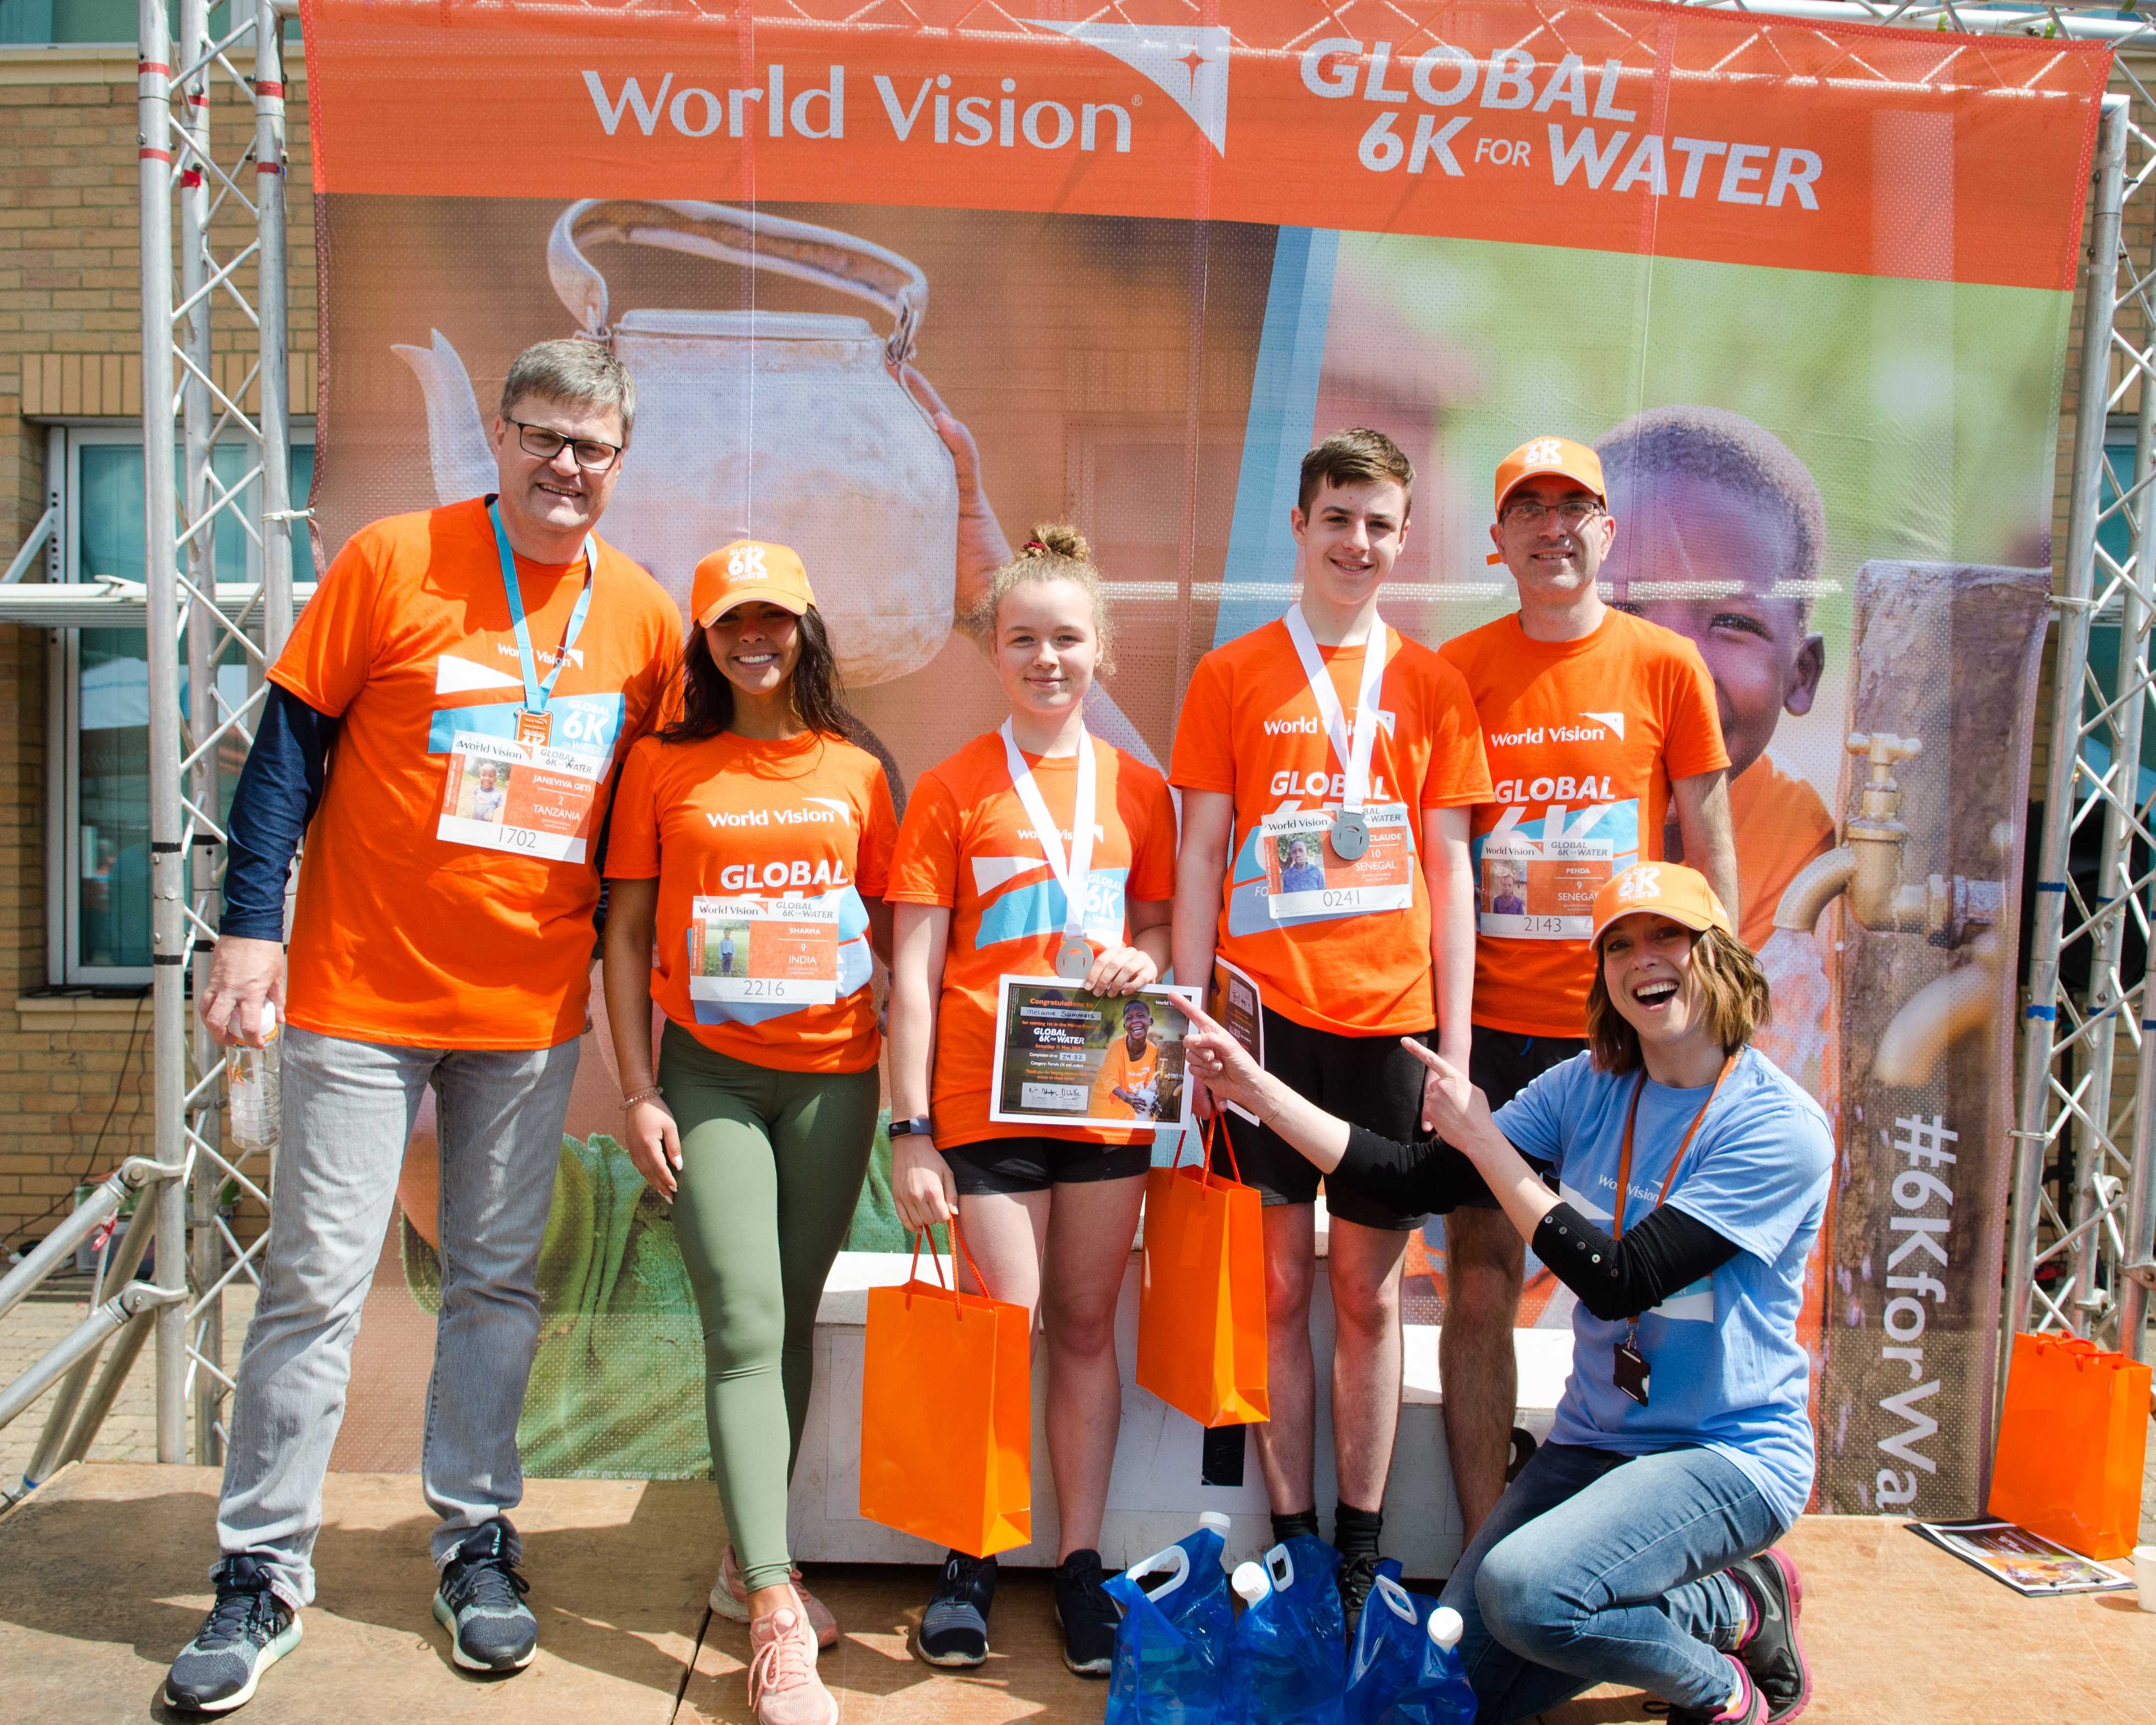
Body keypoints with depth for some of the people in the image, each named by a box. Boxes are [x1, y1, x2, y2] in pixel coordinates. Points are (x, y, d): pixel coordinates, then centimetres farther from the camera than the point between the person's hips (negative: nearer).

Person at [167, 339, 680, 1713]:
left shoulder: (645, 617, 4)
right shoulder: (393, 562, -5)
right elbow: (290, 746, -3)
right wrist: (251, 925, -9)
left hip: (532, 1011, 3)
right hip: (360, 993, -2)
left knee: (500, 1281, 11)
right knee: (317, 1282, 3)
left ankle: (477, 1538, 27)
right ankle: (264, 1572, 17)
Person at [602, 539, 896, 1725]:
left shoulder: (856, 772, 7)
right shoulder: (662, 765, 4)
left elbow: (893, 930, 9)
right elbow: (626, 933, 4)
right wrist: (637, 1091, -3)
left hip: (834, 1075, 2)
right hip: (708, 1074, -2)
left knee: (791, 1323, 9)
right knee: (745, 1328, -9)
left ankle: (748, 1560, 26)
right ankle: (776, 1616, -7)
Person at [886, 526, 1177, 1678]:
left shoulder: (1137, 791, 8)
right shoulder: (951, 790, 0)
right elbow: (914, 971, -2)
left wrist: (1142, 960, -9)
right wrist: (910, 1129, -8)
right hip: (984, 1096, -3)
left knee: (1088, 1329, 10)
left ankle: (1079, 1562, 23)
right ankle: (969, 1558, 19)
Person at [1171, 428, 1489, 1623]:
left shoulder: (1429, 683, 9)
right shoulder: (1231, 675, 5)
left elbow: (1448, 868, 8)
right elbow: (1199, 858, 4)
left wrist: (1456, 1039, 3)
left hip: (1389, 1019, 1)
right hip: (1267, 1018, -1)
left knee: (1368, 1290, 8)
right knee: (1280, 1285, 5)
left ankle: (1360, 1552, 20)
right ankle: (1289, 1540, 18)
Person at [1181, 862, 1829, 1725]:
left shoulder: (1781, 1125, -16)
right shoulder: (1587, 1088, 1)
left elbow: (1618, 1281, -23)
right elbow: (1421, 1180, -5)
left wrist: (1483, 1139, -19)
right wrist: (1255, 1089, -11)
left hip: (1731, 1452, -6)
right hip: (1596, 1440, 6)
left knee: (1523, 1590, -30)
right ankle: (1717, 1603, 18)